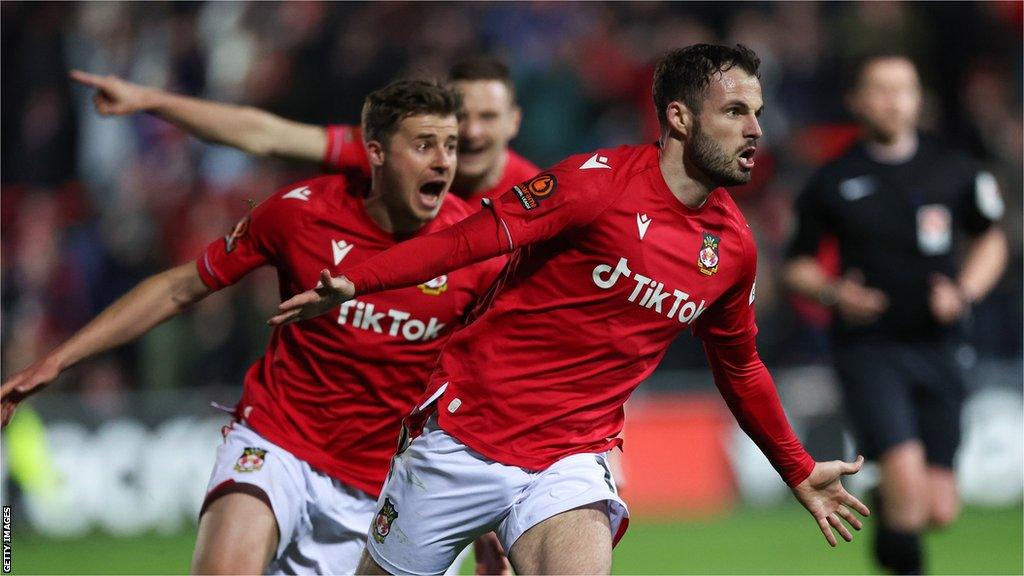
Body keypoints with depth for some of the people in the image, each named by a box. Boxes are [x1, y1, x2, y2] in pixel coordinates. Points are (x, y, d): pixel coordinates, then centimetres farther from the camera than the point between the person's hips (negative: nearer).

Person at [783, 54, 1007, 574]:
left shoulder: (953, 171, 5)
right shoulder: (834, 182, -1)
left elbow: (990, 241, 19)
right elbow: (798, 265, 10)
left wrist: (964, 292, 0)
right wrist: (832, 292, -11)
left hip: (934, 349, 3)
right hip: (868, 350, -3)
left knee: (938, 510, 0)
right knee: (905, 469, -24)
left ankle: (888, 505, 35)